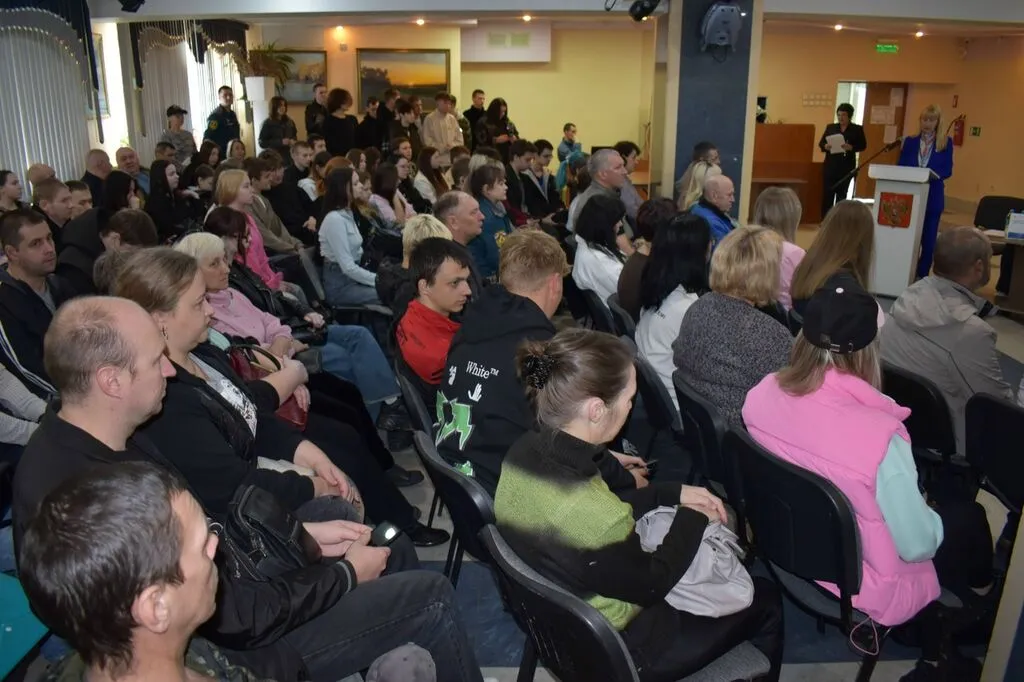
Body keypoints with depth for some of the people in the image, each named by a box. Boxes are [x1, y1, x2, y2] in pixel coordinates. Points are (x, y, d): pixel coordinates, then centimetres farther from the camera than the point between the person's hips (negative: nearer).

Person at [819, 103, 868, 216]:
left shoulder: (857, 129, 4)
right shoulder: (830, 127, 10)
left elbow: (863, 145, 0)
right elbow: (820, 143, 9)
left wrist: (851, 147, -18)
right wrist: (825, 146, -15)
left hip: (846, 167, -1)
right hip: (830, 166, 1)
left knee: (841, 194, 3)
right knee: (827, 193, -3)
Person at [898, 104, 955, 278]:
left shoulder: (946, 142, 2)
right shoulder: (910, 141, 7)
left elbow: (947, 171, -3)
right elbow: (900, 167, 3)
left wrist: (931, 175, -23)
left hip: (933, 198, -1)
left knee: (928, 239, 3)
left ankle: (921, 277, 11)